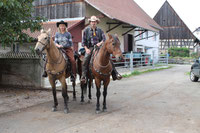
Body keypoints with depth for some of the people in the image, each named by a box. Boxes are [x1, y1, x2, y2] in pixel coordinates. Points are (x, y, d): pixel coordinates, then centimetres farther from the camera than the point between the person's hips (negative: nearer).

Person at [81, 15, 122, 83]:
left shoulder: (100, 30, 12)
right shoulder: (86, 30, 9)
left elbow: (104, 39, 4)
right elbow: (83, 41, 7)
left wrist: (100, 43, -18)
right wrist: (86, 49, -8)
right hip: (90, 48, -1)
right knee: (85, 59, -27)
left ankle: (115, 74, -10)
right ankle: (83, 76, -23)